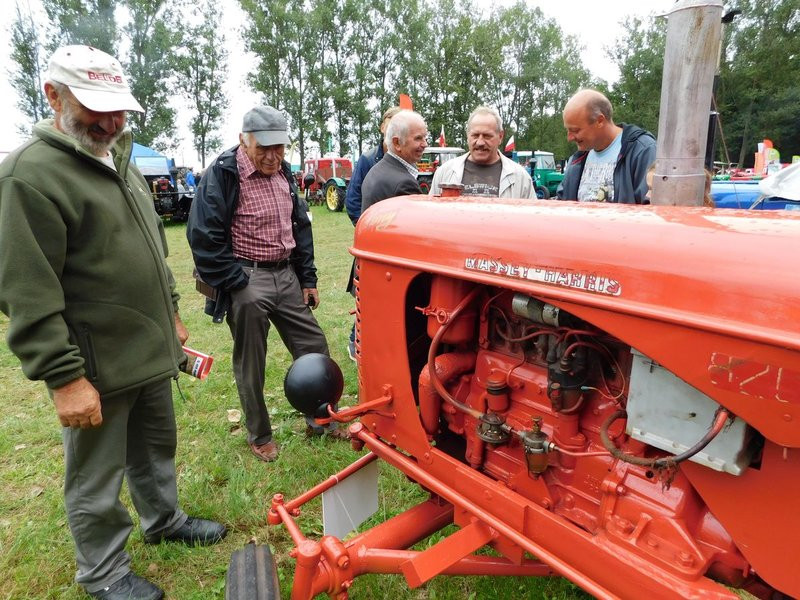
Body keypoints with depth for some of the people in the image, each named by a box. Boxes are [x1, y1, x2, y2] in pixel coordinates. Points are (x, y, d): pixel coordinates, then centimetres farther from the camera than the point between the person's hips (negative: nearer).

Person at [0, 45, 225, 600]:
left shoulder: (120, 161, 11)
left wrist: (170, 313, 20)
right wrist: (64, 377, -21)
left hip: (151, 351, 8)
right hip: (96, 367, -8)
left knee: (156, 449, 25)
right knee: (97, 481, 11)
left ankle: (164, 519, 47)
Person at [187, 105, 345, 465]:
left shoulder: (283, 172, 10)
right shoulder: (222, 174, -11)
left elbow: (301, 226, 16)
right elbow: (203, 237, -15)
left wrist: (308, 279, 12)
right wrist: (237, 284, -16)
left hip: (287, 276, 7)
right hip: (247, 281, -6)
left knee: (313, 346, 11)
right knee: (250, 366, 7)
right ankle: (259, 436, 26)